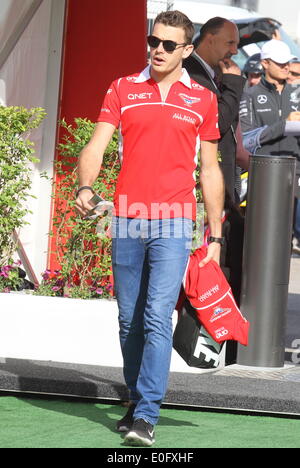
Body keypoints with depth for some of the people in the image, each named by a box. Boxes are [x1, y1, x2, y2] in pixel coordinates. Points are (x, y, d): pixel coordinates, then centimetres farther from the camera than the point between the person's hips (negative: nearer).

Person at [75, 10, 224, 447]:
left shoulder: (203, 99, 7)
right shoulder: (123, 89, 8)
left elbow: (209, 170, 11)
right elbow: (97, 144, 0)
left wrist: (215, 235, 9)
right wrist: (85, 186, -21)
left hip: (173, 223, -2)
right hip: (127, 220, 2)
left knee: (158, 318, -13)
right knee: (129, 321, 8)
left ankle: (147, 417, -14)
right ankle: (137, 402, 22)